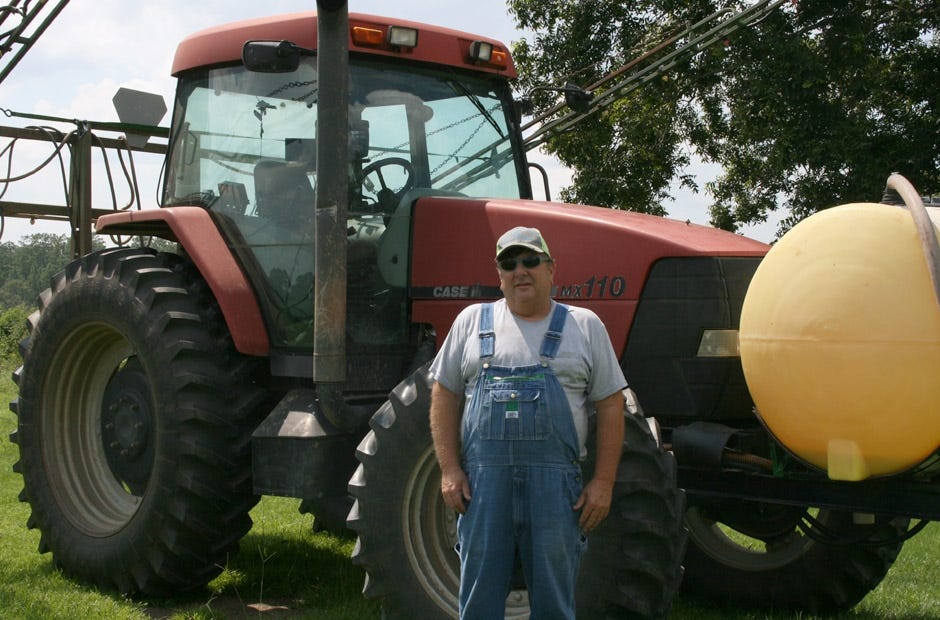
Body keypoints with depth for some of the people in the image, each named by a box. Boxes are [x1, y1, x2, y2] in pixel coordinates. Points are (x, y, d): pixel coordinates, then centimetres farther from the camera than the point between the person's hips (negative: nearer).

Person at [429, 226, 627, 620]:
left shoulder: (584, 326, 8)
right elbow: (444, 396, 11)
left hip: (555, 483, -1)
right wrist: (449, 469, 1)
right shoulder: (473, 321, 11)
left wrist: (603, 482, -1)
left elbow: (610, 406, 6)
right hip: (483, 480, 1)